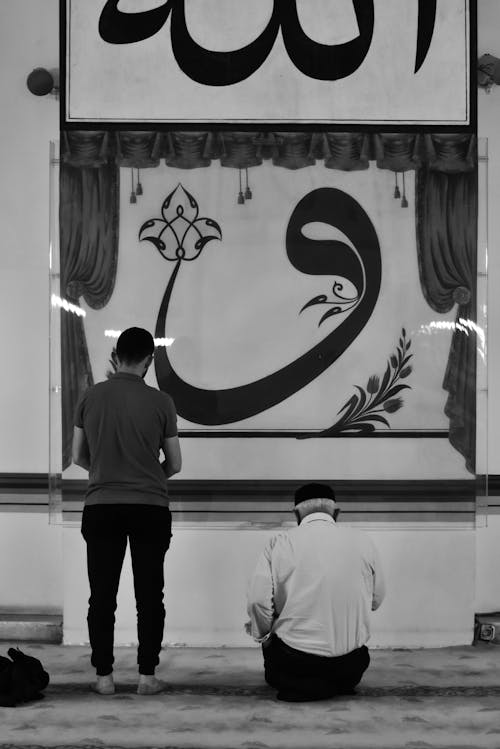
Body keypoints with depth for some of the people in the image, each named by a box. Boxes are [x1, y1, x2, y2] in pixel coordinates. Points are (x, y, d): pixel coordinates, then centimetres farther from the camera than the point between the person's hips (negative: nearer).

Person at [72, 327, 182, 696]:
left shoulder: (91, 397, 0)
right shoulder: (160, 402, -5)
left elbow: (78, 456, 7)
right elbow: (174, 464, 2)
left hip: (101, 507, 1)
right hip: (150, 508, -1)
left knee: (102, 595, 7)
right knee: (149, 595, 7)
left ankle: (104, 676, 9)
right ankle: (147, 675, 9)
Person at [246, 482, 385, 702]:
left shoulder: (280, 543, -6)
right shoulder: (362, 541, 1)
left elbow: (258, 600, -12)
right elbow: (376, 599, 8)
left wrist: (262, 635, 7)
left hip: (294, 660, -4)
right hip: (350, 665, 4)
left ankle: (297, 685, 4)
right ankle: (336, 684, 13)